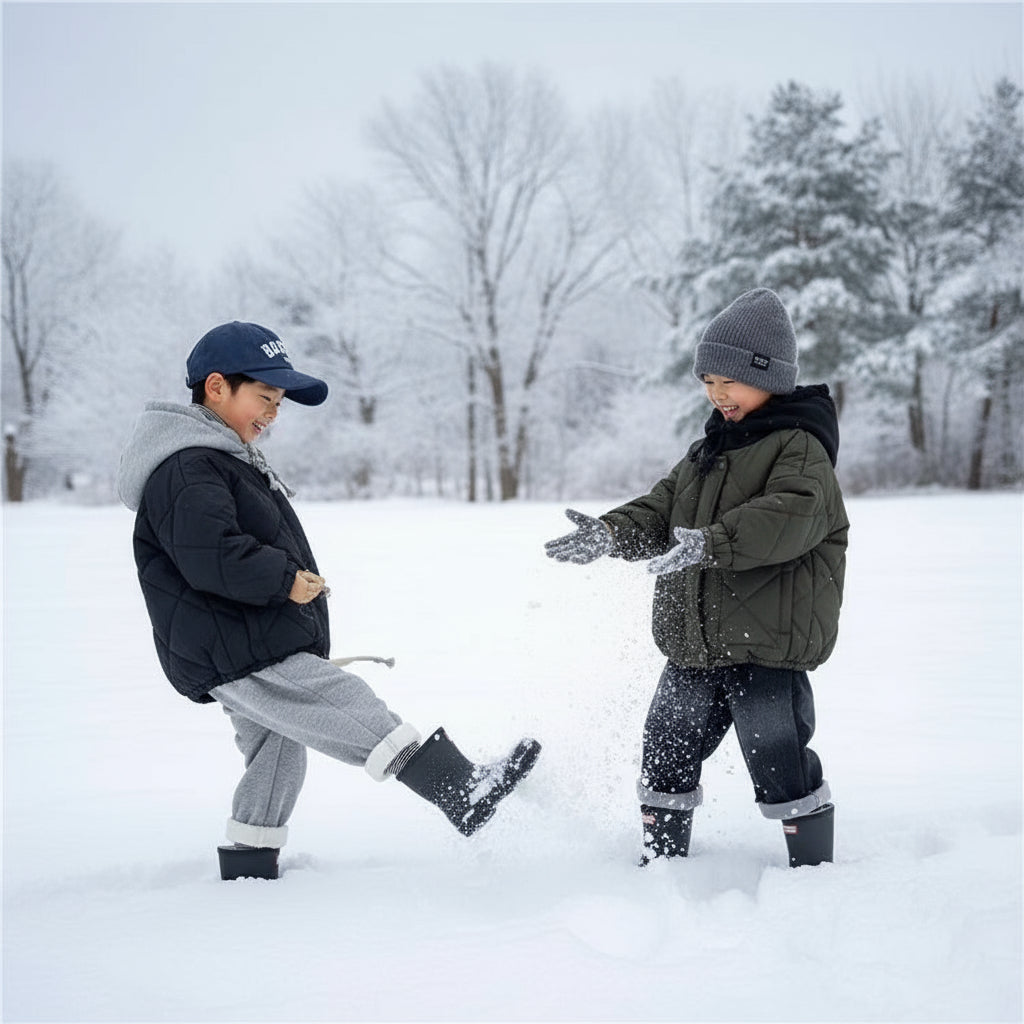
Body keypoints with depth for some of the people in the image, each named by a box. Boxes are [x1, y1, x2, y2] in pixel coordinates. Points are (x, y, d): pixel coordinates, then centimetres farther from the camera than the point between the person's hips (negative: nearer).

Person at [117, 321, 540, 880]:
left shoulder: (226, 458, 21)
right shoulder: (187, 469, -16)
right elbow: (211, 556, -30)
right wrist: (285, 579, -20)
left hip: (253, 655, 12)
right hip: (242, 659, -12)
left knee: (277, 759, 19)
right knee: (352, 710, -19)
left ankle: (246, 871, 29)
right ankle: (463, 792, -27)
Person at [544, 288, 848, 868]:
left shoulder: (799, 448, -10)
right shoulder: (709, 450, 17)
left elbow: (788, 517, -28)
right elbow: (661, 511, 14)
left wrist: (708, 544, -40)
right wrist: (610, 534, -6)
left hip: (767, 646, -8)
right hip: (694, 646, 8)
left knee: (779, 761, -4)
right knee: (667, 749, 14)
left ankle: (814, 871, 14)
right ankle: (662, 861, 29)